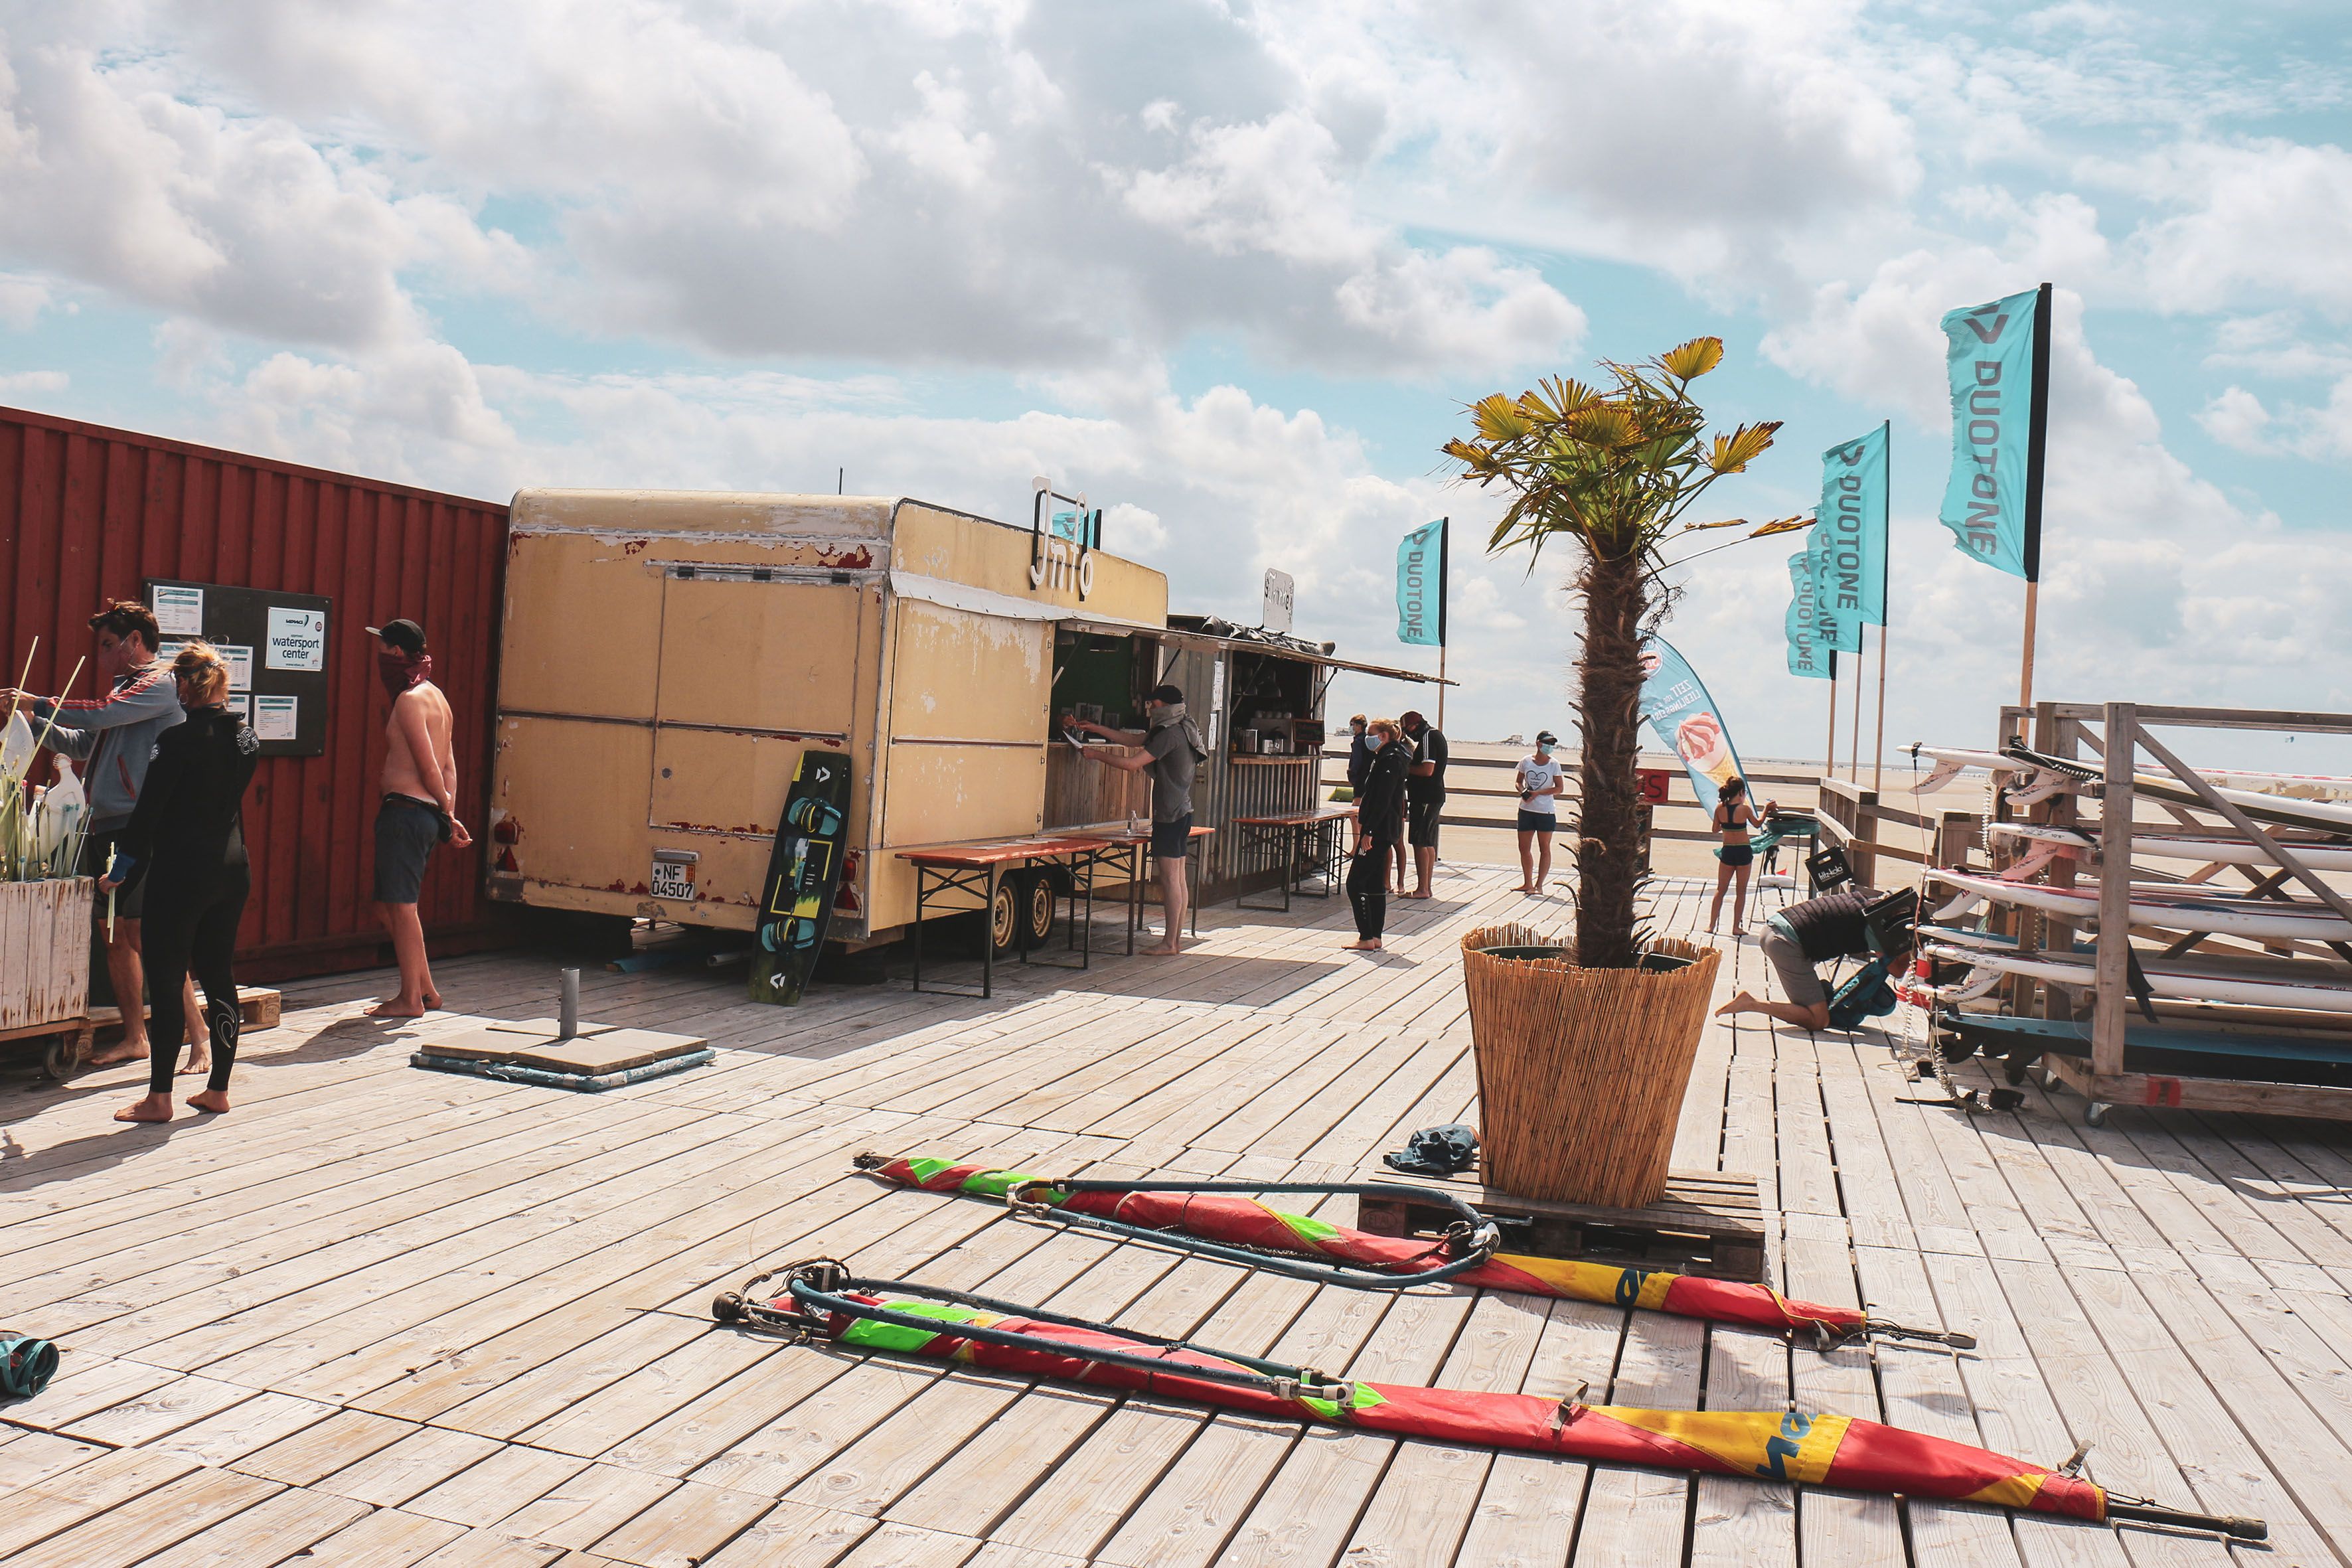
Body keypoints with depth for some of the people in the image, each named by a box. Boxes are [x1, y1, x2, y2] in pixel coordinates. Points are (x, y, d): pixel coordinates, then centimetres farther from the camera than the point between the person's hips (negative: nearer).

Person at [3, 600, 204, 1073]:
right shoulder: (123, 688, 22)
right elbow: (82, 744, 26)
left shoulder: (160, 685, -7)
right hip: (105, 826, 9)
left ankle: (197, 1036, -8)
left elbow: (100, 715, -19)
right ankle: (134, 1037, 19)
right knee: (112, 934, 10)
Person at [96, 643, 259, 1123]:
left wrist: (118, 872, 0)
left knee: (167, 980, 1)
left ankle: (159, 1096, 5)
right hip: (232, 866, 6)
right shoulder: (246, 737, 6)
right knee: (218, 975, 12)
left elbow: (149, 810, -10)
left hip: (180, 869, -6)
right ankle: (218, 1089, 16)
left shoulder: (179, 738, -13)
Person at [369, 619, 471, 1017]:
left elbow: (429, 766, -16)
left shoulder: (410, 699, -13)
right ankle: (425, 989, 21)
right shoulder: (435, 696, 17)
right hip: (426, 813, 10)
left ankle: (411, 999, 4)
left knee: (401, 906, -2)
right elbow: (448, 765, 14)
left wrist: (447, 813, -4)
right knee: (389, 907, 16)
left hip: (406, 809, -10)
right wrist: (449, 816, 10)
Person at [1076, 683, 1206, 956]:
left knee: (1169, 878, -7)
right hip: (1181, 813, 10)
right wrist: (1095, 728, 23)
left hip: (1171, 815, -10)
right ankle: (1177, 939, 14)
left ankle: (1170, 943, -5)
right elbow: (1133, 740, 23)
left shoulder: (1170, 734, -16)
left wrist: (1097, 754, -7)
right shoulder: (1178, 731, 16)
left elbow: (1132, 763, -20)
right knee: (1177, 878, 11)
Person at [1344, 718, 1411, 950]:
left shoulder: (1391, 760, -14)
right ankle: (1375, 937, 16)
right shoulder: (1386, 758, 17)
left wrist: (1369, 831, -23)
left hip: (1379, 831, -11)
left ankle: (1366, 938, -8)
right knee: (1375, 884, 12)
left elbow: (1383, 800, -21)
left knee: (1355, 883, -9)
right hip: (1384, 831, 11)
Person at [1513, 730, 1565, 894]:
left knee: (1545, 849, 2)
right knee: (1524, 848, 8)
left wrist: (1538, 793, -16)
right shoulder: (1526, 761, 4)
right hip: (1526, 810, 4)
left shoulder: (1553, 765, -4)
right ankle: (1528, 884, 20)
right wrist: (1522, 791, -9)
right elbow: (1518, 781, 13)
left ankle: (1539, 885, 5)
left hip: (1546, 812, -4)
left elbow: (1559, 788, -7)